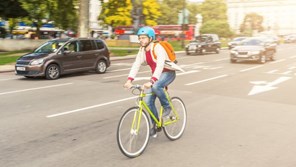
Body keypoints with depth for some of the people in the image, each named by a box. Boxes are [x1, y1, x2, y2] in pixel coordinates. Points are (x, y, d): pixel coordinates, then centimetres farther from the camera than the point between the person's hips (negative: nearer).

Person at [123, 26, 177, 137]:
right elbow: (136, 65, -12)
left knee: (156, 86, -37)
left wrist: (151, 81, -51)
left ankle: (167, 107, -11)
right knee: (148, 101, -4)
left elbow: (160, 65, -38)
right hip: (156, 74, 7)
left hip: (168, 73, -7)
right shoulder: (142, 50, -4)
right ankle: (155, 125, 13)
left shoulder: (158, 48, -25)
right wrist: (129, 80, -27)